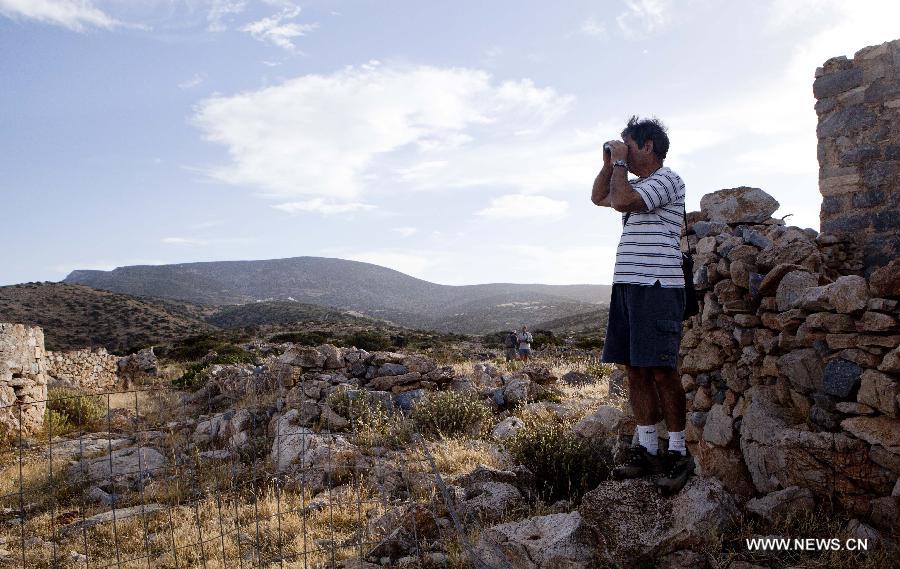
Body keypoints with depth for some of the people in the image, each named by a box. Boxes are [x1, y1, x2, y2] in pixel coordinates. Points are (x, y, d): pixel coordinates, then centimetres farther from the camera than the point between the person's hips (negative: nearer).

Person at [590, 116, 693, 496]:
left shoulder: (668, 181, -3)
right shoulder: (637, 186, 23)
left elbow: (621, 200, -17)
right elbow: (599, 197, 37)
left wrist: (620, 162, -1)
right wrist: (609, 163, 22)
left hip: (657, 287, -9)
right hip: (627, 285, 9)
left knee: (661, 371, -8)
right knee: (635, 369, 6)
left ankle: (678, 453, 1)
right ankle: (646, 450, 11)